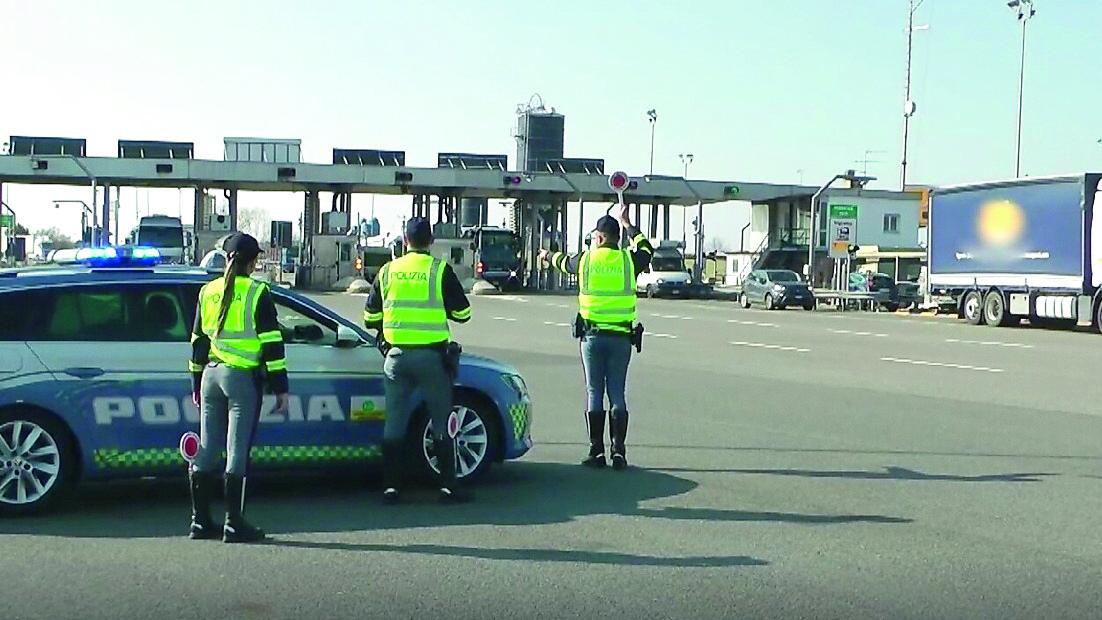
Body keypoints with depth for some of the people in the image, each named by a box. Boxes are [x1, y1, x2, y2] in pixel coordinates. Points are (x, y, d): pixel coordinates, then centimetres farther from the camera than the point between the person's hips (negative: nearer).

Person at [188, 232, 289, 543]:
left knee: (207, 448, 10)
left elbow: (198, 341, 16)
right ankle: (234, 524, -4)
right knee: (237, 450, -5)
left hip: (211, 375, 6)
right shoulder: (257, 293, -6)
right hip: (243, 378, -6)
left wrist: (197, 384, 24)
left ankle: (201, 520, 15)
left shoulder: (208, 291, 11)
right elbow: (272, 343, -8)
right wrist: (280, 388, -5)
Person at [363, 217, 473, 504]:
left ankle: (391, 487, 8)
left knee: (394, 423, 9)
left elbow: (370, 318, 10)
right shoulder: (440, 270, -5)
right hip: (431, 356, -3)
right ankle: (448, 486, 6)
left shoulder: (388, 271, 5)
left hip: (396, 355, 3)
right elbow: (462, 313, -1)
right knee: (441, 423, 5)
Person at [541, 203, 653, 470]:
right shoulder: (628, 260, 1)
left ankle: (597, 451, 3)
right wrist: (627, 224, 34)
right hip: (621, 337, 1)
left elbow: (564, 262, 24)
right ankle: (619, 452, 0)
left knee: (595, 392, 4)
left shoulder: (586, 259, 1)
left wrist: (548, 255, 47)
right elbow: (647, 250, 24)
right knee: (618, 393, 3)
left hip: (592, 335, -1)